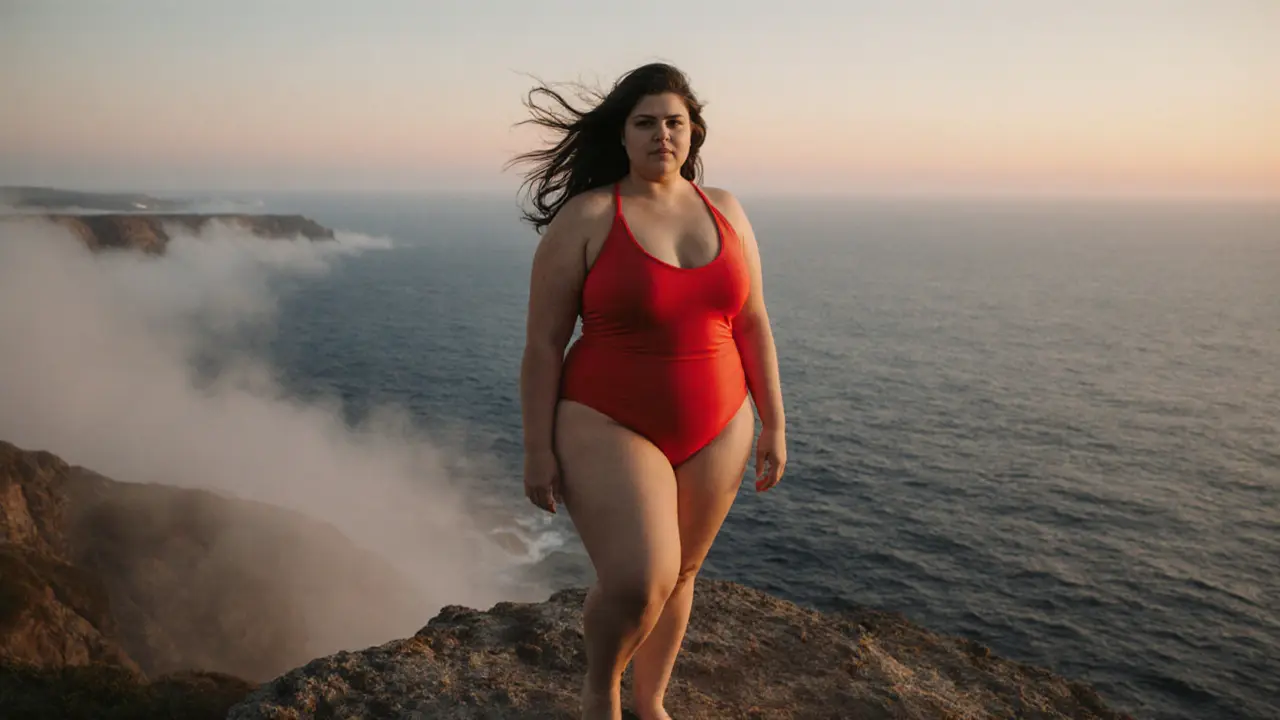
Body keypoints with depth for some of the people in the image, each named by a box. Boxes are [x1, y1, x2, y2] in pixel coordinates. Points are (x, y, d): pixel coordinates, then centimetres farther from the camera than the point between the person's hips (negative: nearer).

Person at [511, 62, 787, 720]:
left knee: (678, 576, 16)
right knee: (639, 585, -20)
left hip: (714, 432, 5)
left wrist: (773, 424, 5)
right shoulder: (584, 218, -11)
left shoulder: (724, 211, 3)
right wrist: (538, 451, -11)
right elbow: (542, 343, -10)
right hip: (611, 429, -5)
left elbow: (752, 324, 6)